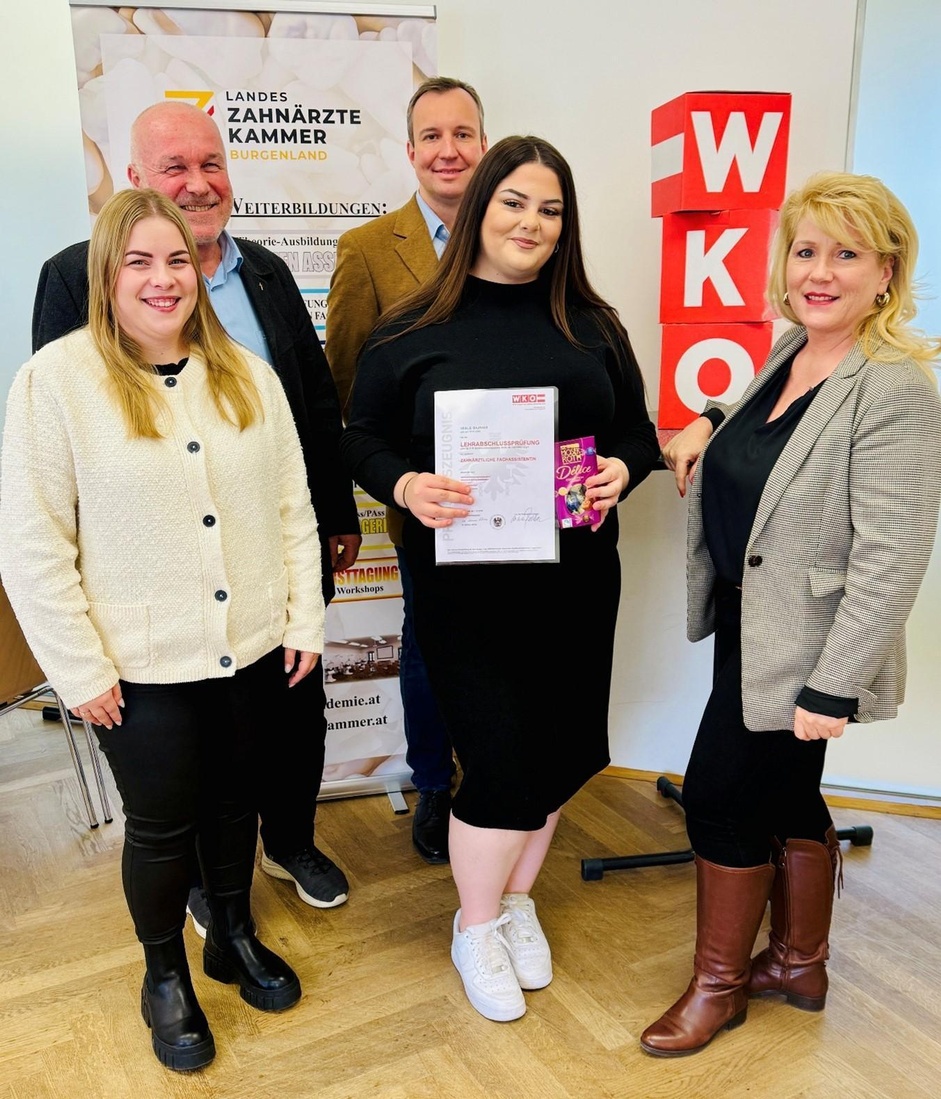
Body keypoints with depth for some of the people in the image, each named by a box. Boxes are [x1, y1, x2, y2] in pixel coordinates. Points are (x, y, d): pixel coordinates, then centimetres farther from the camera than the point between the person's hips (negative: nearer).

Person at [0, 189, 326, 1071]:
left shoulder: (246, 374, 3)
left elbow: (293, 505, 5)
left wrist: (304, 619, 1)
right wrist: (79, 669, -10)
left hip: (252, 650, 4)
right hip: (143, 667, -3)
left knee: (234, 800, 21)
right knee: (161, 827, 13)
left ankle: (234, 937, 46)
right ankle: (165, 977, 40)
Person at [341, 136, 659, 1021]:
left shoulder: (591, 325, 7)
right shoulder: (414, 328, -1)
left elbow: (637, 429, 12)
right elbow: (363, 438, 1)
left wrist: (621, 470, -10)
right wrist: (405, 485, -20)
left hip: (575, 576, 4)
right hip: (464, 583, -3)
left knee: (560, 748, 12)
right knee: (500, 759, -1)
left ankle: (516, 899, 41)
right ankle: (475, 927, 29)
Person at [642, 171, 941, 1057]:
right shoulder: (791, 350, 5)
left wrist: (831, 688, -22)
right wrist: (706, 425, 5)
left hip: (800, 646, -8)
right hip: (750, 626, 8)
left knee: (722, 795, 5)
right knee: (785, 797, 20)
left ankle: (718, 984, 30)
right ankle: (799, 964, 43)